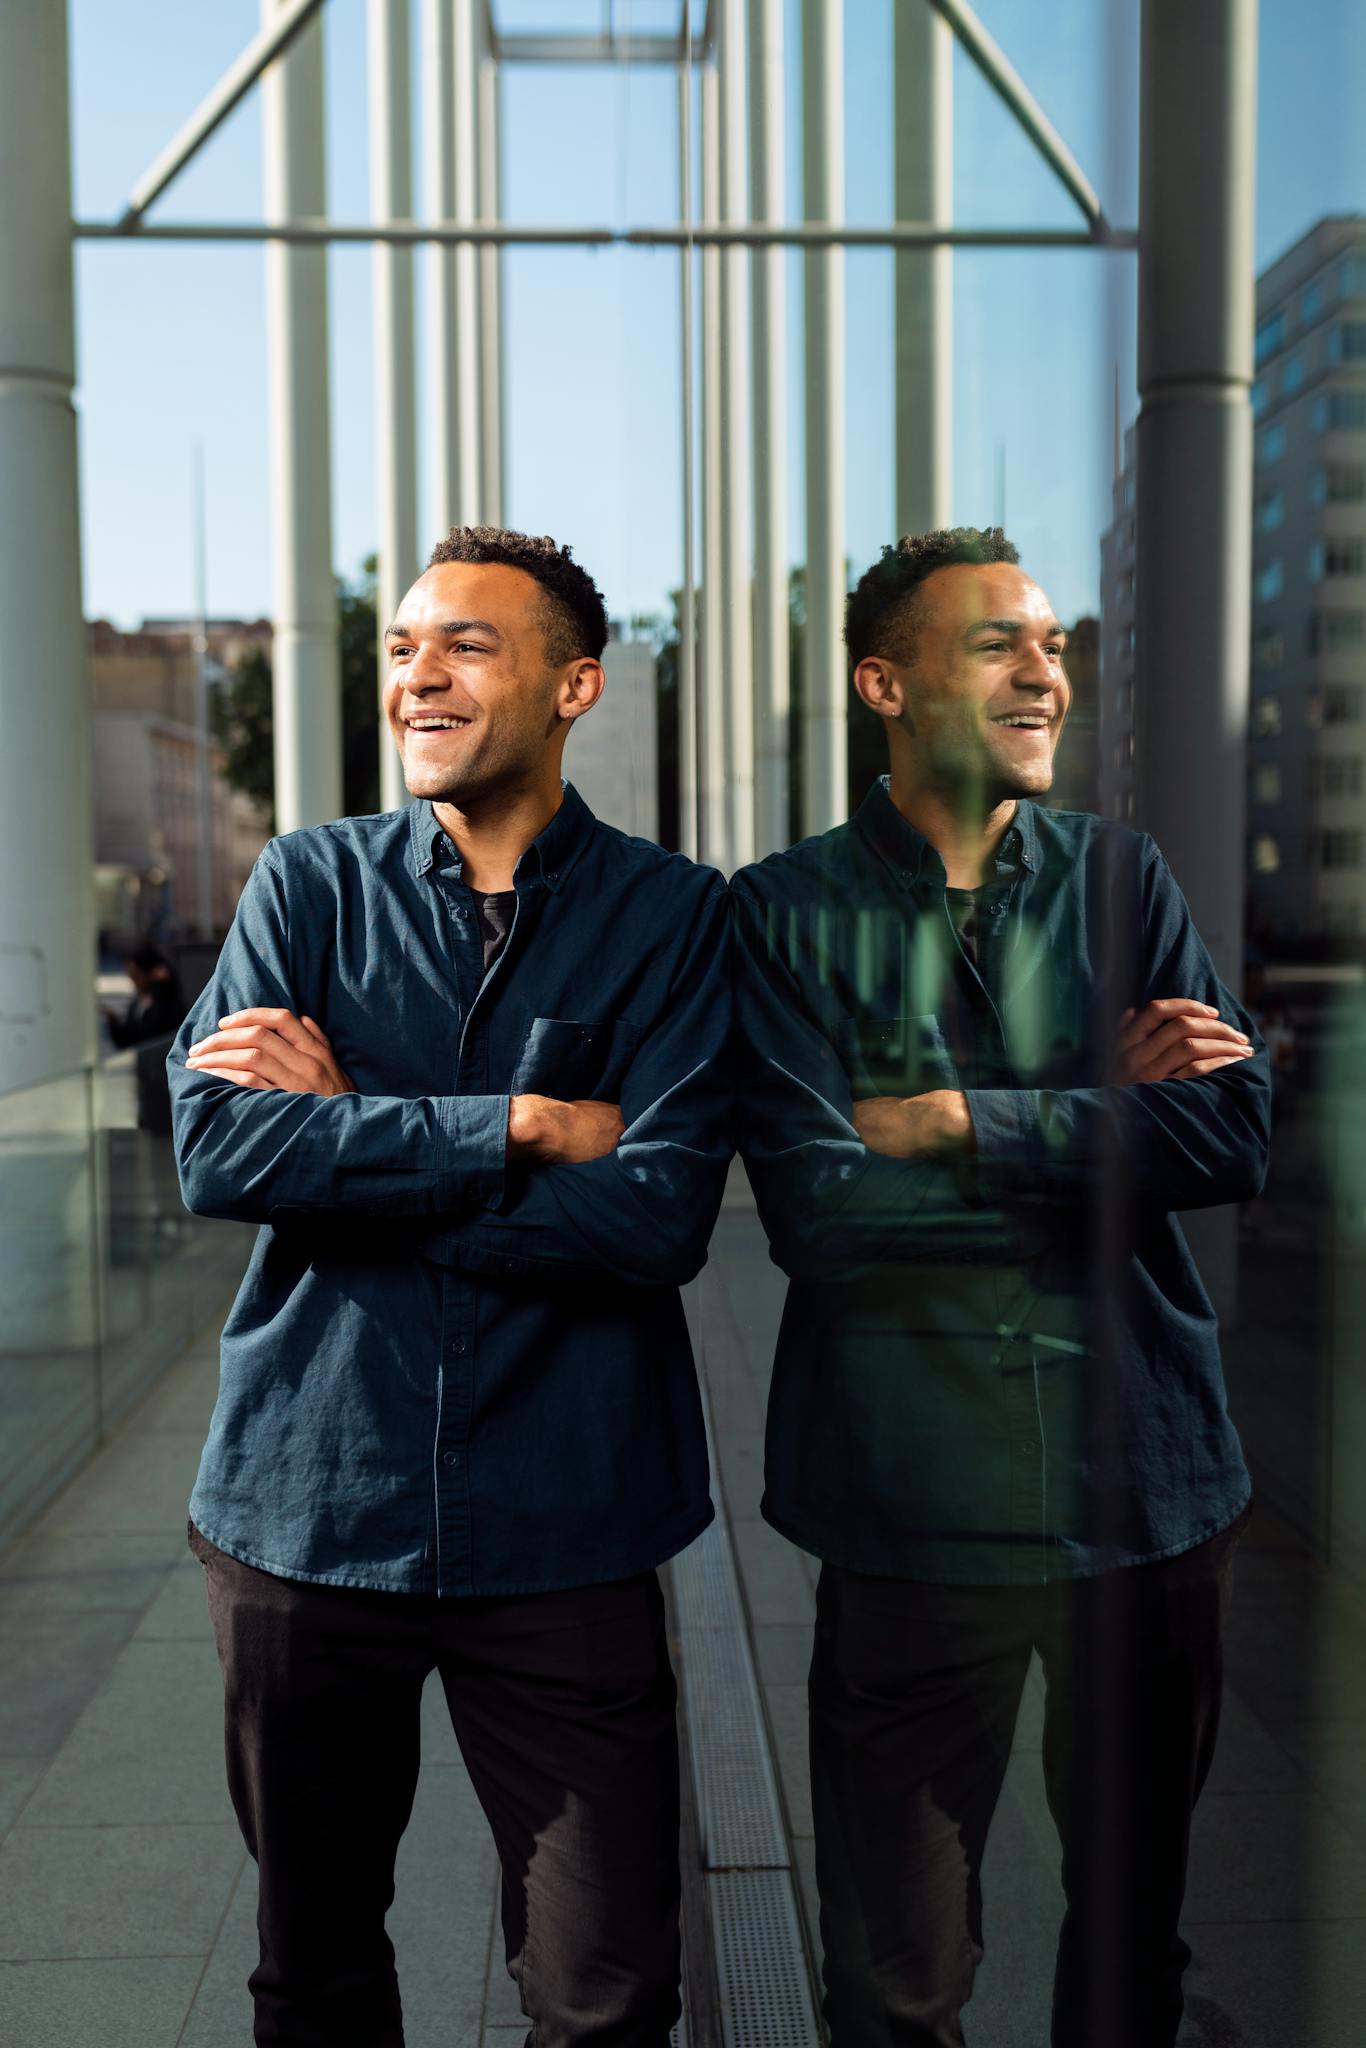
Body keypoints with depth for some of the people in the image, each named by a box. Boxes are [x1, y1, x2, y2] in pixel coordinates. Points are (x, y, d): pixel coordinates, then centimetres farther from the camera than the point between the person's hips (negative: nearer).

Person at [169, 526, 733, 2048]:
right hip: (306, 1502, 2)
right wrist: (526, 1128, -15)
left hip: (558, 1521, -1)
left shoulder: (670, 914, -2)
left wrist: (347, 1135, -13)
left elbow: (659, 1219, -13)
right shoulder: (310, 882, 3)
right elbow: (214, 1150, -11)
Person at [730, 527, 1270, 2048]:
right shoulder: (787, 911, -3)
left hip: (1149, 1482, 3)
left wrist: (960, 1122, -13)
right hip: (916, 1505, -3)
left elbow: (1234, 1137, -7)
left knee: (1136, 1923, 21)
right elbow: (814, 1209, -15)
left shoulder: (1119, 878, 5)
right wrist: (1096, 1125, -11)